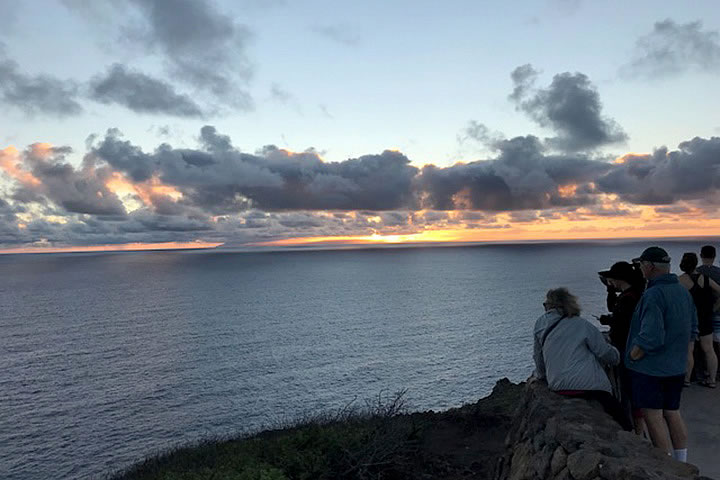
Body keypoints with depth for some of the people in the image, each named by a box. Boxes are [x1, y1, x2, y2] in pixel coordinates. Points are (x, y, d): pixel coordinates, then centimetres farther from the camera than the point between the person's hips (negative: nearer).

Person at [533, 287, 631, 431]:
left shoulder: (540, 324, 8)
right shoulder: (581, 324, -1)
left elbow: (539, 358, 16)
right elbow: (605, 352, 2)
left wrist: (540, 375, 34)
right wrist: (616, 356, 25)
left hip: (557, 387, 4)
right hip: (588, 385, -4)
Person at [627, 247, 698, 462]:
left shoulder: (653, 295, -23)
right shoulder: (684, 291, 6)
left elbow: (650, 337, -27)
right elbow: (693, 329, 15)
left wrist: (631, 358, -13)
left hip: (650, 368, -9)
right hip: (676, 367, 9)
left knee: (653, 416, 1)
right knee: (672, 413, 18)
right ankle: (681, 463, 29)